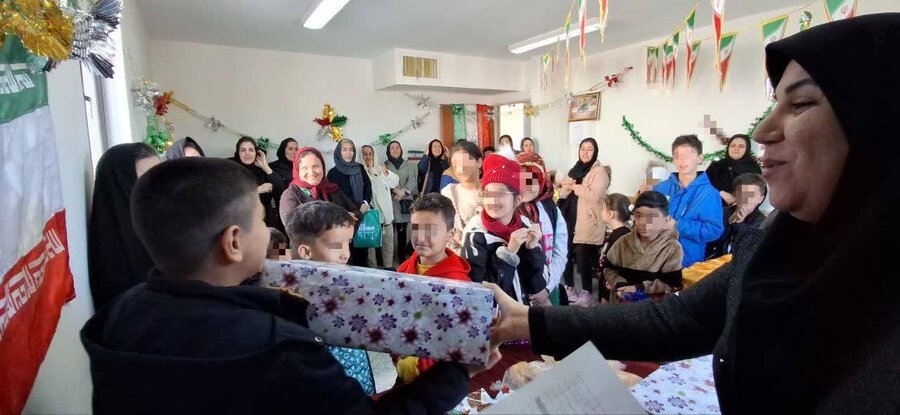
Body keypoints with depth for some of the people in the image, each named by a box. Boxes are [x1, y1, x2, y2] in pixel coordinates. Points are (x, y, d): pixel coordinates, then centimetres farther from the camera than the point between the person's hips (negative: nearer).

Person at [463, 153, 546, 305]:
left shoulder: (527, 228, -3)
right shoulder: (476, 235, -12)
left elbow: (536, 287, -1)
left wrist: (532, 248, -12)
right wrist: (508, 252, -19)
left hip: (525, 309, 3)